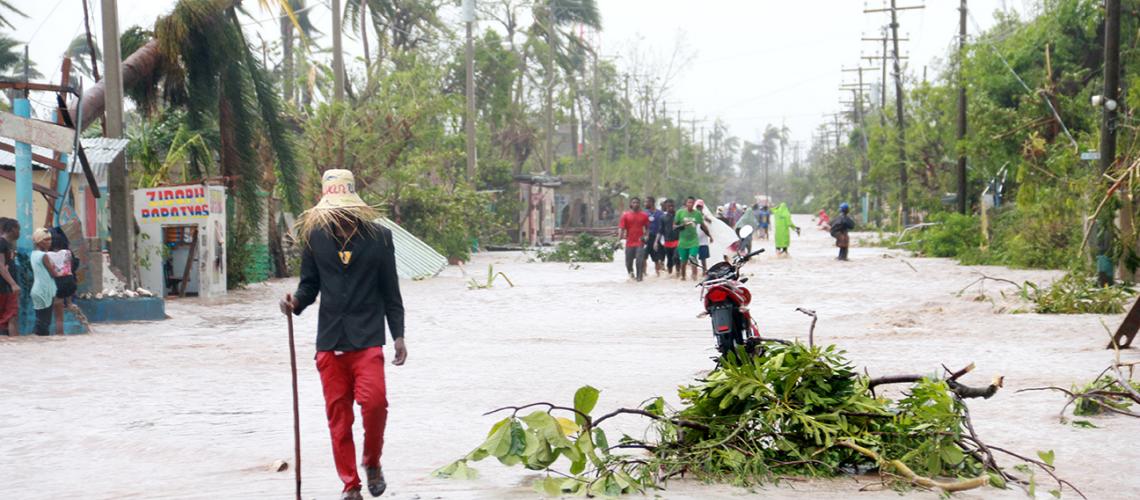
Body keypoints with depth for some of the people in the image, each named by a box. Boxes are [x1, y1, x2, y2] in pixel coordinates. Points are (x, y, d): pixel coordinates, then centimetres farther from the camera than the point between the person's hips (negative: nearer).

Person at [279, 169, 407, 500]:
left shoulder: (379, 237, 2)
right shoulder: (314, 236, 6)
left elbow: (390, 291, 5)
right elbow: (310, 283, 12)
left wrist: (398, 335, 3)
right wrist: (296, 302, -10)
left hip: (367, 338, -2)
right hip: (329, 340, 2)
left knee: (374, 401, -19)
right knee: (338, 415, 4)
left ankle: (372, 463, 9)